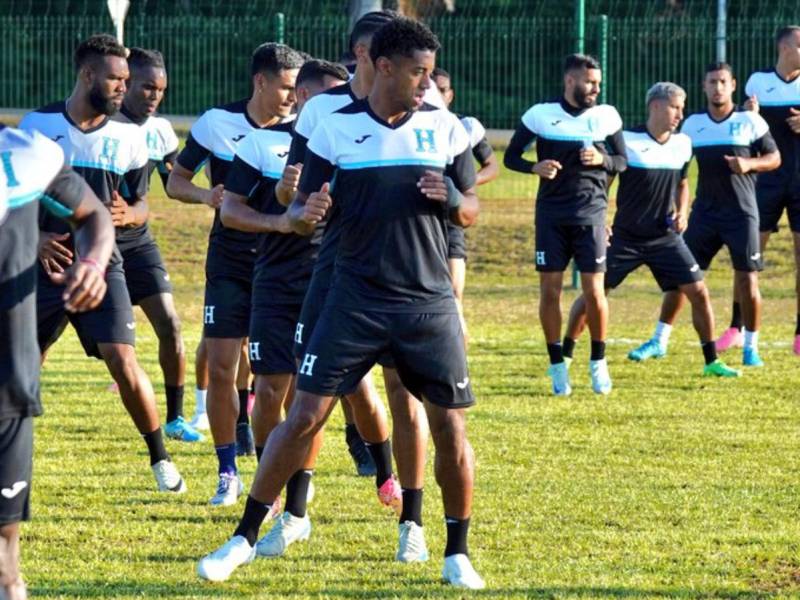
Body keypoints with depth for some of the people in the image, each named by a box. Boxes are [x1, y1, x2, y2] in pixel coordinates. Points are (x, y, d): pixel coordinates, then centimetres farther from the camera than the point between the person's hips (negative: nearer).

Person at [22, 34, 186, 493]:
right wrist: (34, 237, -13)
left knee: (123, 361, -13)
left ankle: (161, 459, 2)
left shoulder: (128, 137, 1)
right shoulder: (38, 125, -3)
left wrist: (128, 215, -14)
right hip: (47, 263, 0)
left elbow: (142, 204, 10)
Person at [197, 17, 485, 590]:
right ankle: (245, 537, 6)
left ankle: (458, 555, 16)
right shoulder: (336, 129, -2)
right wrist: (305, 214, -21)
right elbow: (302, 209, 2)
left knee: (450, 426, 0)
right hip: (357, 300, -1)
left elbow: (471, 212, 11)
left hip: (429, 302, 1)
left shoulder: (445, 129, 2)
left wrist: (453, 200, -12)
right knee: (305, 416, -5)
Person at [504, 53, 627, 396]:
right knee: (550, 290, 0)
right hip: (551, 213, 0)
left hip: (591, 213, 0)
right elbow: (510, 157, 5)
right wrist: (535, 167, -15)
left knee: (594, 291, -3)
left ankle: (598, 362, 14)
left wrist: (602, 160, -11)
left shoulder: (606, 116, 4)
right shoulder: (540, 115, -1)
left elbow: (623, 161, 11)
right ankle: (557, 367, 10)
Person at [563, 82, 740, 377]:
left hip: (666, 238, 3)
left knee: (698, 292, -6)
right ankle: (565, 354, 14)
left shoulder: (682, 144, 4)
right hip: (626, 238, -3)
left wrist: (682, 213, 2)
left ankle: (711, 361, 4)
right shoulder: (627, 141, -11)